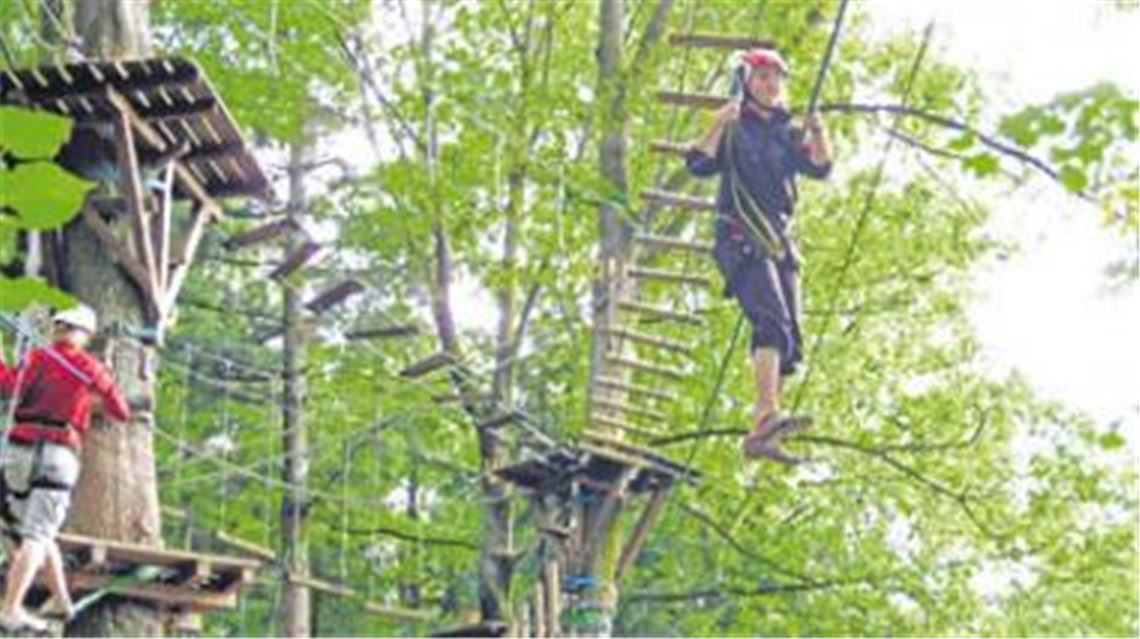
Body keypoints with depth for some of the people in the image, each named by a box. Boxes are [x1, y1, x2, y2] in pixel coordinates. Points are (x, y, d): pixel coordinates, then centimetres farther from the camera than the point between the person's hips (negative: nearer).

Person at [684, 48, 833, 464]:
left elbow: (820, 168, 3)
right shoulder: (733, 129, 7)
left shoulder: (787, 133, 19)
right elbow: (698, 165, -9)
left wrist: (817, 131, -14)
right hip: (741, 240, -6)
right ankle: (769, 416, -42)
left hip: (779, 241, 6)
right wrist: (719, 125, -22)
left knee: (789, 339, 0)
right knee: (773, 321, -27)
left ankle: (759, 436, 2)